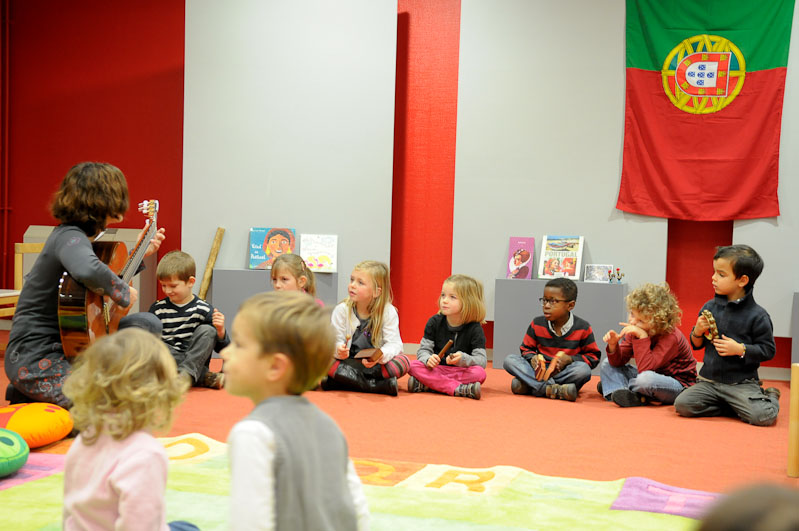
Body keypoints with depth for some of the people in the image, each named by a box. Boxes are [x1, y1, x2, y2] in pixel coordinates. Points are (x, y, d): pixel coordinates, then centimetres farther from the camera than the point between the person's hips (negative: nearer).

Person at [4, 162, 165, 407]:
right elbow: (88, 271, -43)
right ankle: (31, 394, -3)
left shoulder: (75, 235, 11)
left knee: (147, 323, 14)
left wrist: (140, 254, 22)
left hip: (65, 343, 10)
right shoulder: (70, 237, -18)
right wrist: (125, 293, -27)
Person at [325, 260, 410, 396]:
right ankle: (380, 385, -30)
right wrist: (338, 349, -31)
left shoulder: (388, 312, -8)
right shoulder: (341, 310, -5)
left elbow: (394, 343, -12)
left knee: (403, 362, -28)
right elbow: (335, 340, -6)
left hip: (377, 363, 0)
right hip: (347, 362, 0)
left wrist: (380, 355, -35)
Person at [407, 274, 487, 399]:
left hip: (461, 372, -2)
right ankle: (461, 389, -34)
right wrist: (428, 359, -26)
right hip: (436, 369, 2)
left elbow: (481, 361, -14)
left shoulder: (474, 328, -8)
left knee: (479, 373, -32)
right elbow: (423, 350, -1)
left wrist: (463, 359, -36)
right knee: (414, 366, -25)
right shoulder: (434, 322, 0)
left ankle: (425, 385, -29)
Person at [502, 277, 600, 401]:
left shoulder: (582, 328, -3)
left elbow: (593, 356, 2)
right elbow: (526, 348, 12)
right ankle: (551, 389, -36)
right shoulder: (537, 324, 3)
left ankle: (528, 386, -30)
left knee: (584, 370, -34)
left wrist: (570, 359, -15)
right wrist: (532, 358, -13)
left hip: (564, 372, -2)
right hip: (539, 372, 2)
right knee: (510, 360, -20)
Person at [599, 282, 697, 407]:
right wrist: (613, 345, -23)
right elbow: (619, 361, -2)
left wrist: (642, 336, -40)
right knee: (606, 364, 2)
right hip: (653, 377, 8)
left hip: (679, 384, -8)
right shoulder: (635, 330, -4)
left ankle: (614, 386, -7)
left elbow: (645, 368, -37)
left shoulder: (671, 337, -27)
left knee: (645, 379, -40)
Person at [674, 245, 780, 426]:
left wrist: (740, 349, -17)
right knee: (682, 404, -17)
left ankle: (770, 397, 14)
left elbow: (768, 350, -5)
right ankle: (733, 407, 3)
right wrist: (698, 332, -8)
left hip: (741, 383, -4)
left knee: (763, 416, -24)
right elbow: (697, 345, 14)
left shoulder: (757, 316, -8)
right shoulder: (709, 307, 6)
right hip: (709, 381, 4)